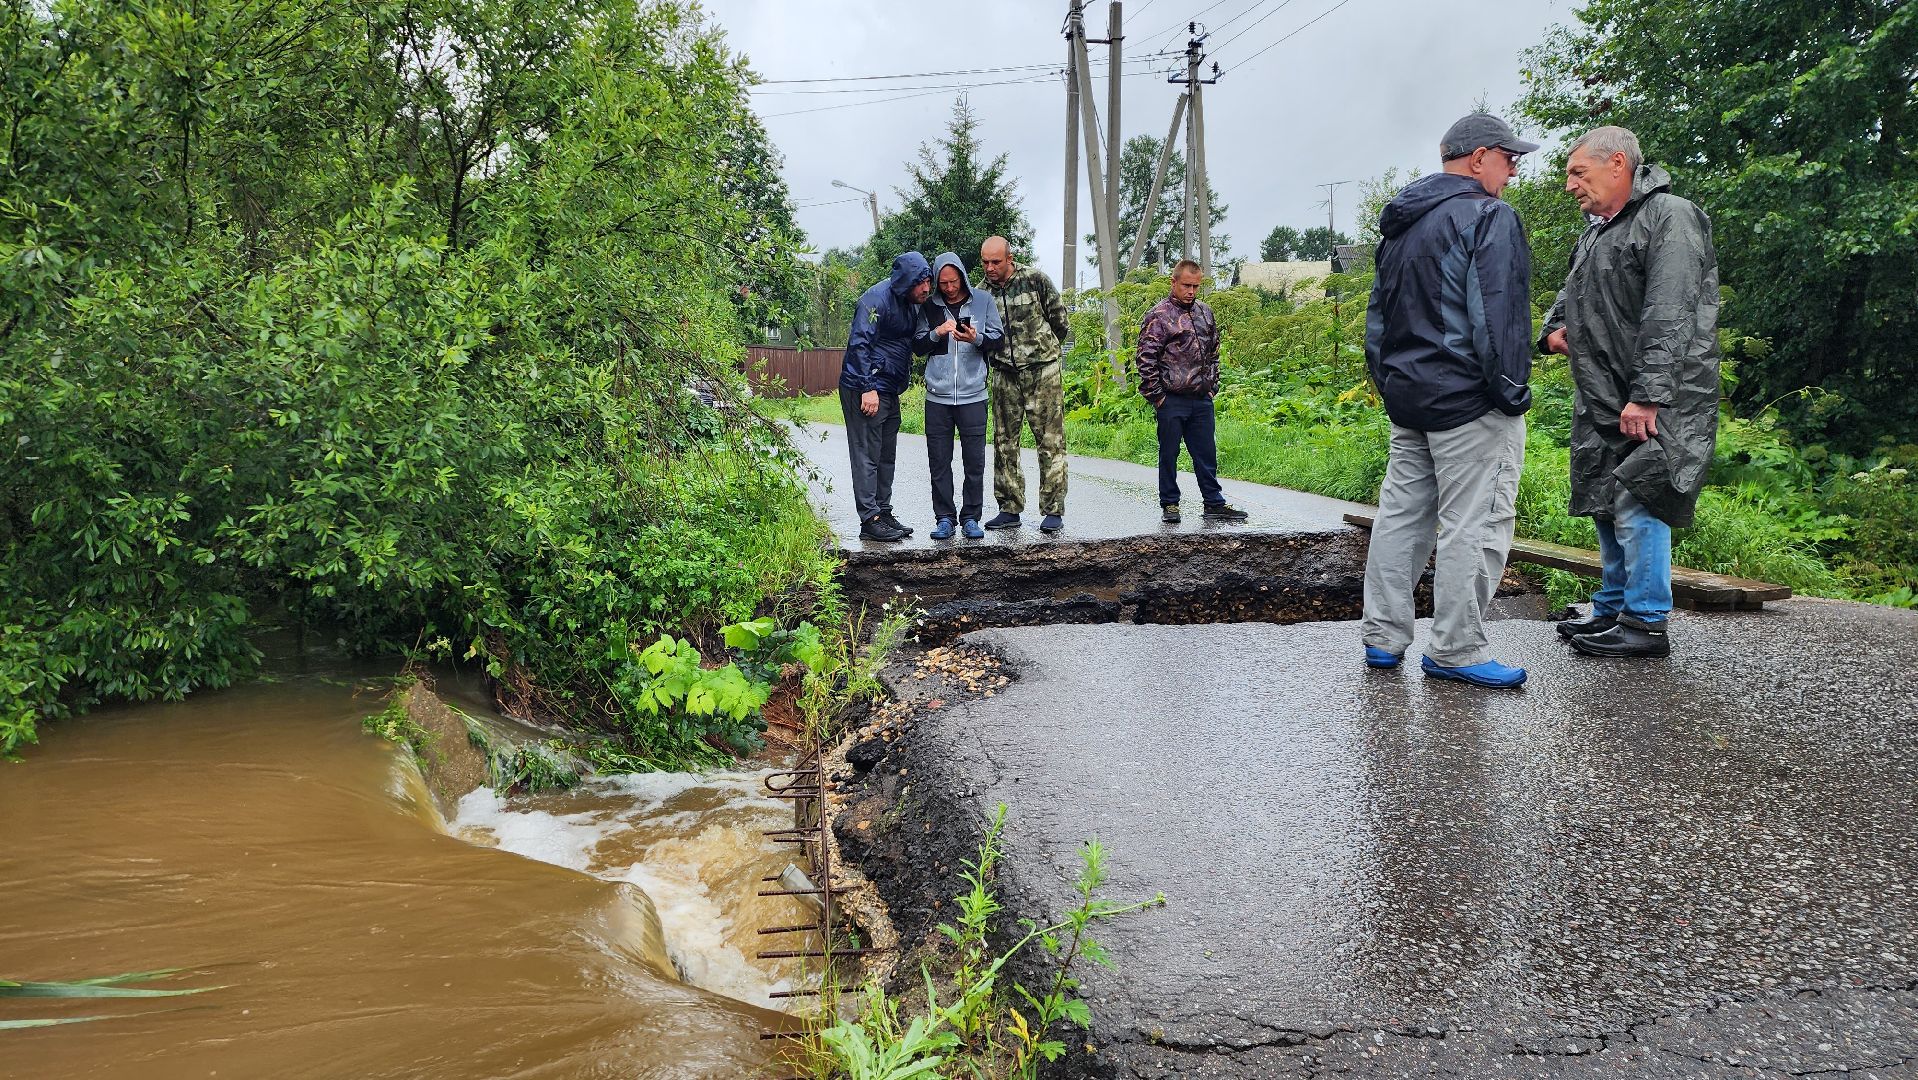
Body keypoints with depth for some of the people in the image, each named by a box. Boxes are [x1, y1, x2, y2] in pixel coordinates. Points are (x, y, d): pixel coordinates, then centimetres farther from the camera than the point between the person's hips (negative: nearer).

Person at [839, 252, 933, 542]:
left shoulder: (911, 303, 12)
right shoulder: (877, 299, -17)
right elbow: (859, 344, -21)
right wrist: (868, 388, -23)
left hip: (890, 391, 9)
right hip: (865, 390, -9)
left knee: (886, 455, 14)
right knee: (867, 456, -6)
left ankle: (883, 513, 22)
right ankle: (870, 521, -4)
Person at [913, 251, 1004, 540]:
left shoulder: (983, 302, 4)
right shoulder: (929, 307, 9)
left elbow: (999, 340, 5)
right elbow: (917, 346, 9)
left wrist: (976, 338, -15)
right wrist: (936, 333, -10)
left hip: (973, 396, -1)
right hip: (937, 397, 1)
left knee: (974, 461, 2)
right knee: (939, 462, 3)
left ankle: (970, 517, 12)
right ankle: (944, 518, 11)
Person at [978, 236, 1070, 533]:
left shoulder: (1035, 279, -6)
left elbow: (1060, 319, 3)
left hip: (1042, 371, -4)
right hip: (1005, 375, 4)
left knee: (1050, 441, -4)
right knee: (1004, 443, 5)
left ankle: (1053, 511, 0)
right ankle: (1009, 509, 13)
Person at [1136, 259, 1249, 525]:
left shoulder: (1205, 313, 12)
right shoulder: (1158, 316, -7)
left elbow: (1213, 353, 20)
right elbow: (1146, 360, -10)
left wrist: (1212, 387, 13)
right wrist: (1156, 396, -11)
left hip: (1202, 400, 5)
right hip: (1172, 401, -5)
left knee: (1207, 454, 10)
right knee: (1169, 454, 5)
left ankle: (1214, 504, 17)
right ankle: (1169, 504, 15)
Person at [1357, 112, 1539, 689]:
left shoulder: (1400, 226, 18)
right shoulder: (1488, 217, -10)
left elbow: (1377, 316, 22)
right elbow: (1497, 317, -17)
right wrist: (1511, 393, -12)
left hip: (1406, 397, 9)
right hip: (1468, 403, -9)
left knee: (1401, 513, 12)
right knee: (1473, 525, -4)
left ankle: (1383, 637, 17)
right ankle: (1455, 651, 0)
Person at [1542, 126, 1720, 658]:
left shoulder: (1669, 217, -10)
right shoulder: (1596, 232, 19)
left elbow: (1669, 317, -19)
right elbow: (1571, 293, 36)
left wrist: (1647, 396, -25)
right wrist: (1554, 328, 13)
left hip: (1658, 402, -9)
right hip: (1604, 402, 9)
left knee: (1637, 503, -11)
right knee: (1606, 504, 13)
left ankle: (1647, 623, -4)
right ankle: (1612, 610, 24)